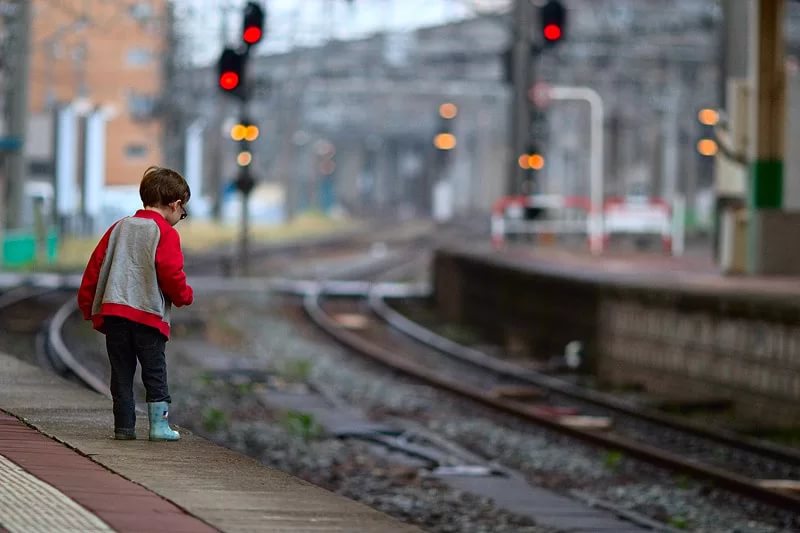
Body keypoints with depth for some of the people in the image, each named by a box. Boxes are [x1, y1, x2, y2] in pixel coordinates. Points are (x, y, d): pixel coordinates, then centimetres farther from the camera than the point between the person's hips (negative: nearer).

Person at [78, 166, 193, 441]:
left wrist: (88, 306, 21)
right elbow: (171, 275, -11)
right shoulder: (165, 233, -4)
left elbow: (94, 267, 14)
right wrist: (185, 295, 9)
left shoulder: (119, 228, 14)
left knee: (121, 372, 8)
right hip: (148, 315, -5)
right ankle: (159, 425, 0)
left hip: (112, 311, 5)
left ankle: (124, 426, 8)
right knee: (155, 372, 3)